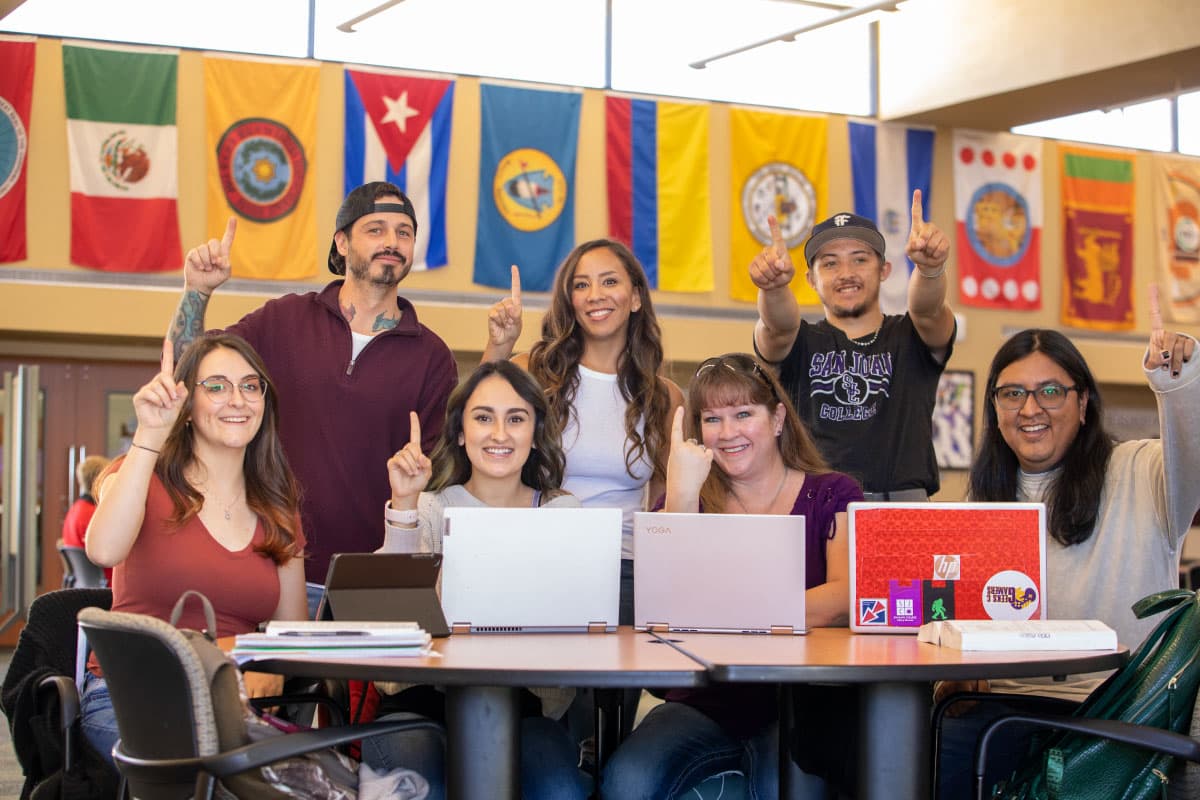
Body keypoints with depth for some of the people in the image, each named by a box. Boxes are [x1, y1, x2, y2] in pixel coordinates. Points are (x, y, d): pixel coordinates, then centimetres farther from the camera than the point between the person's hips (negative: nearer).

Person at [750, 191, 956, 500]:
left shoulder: (909, 339, 15)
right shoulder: (802, 344, 14)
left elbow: (927, 309, -8)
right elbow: (779, 326, -9)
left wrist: (930, 268, -30)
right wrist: (773, 285, -31)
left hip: (901, 501, 0)